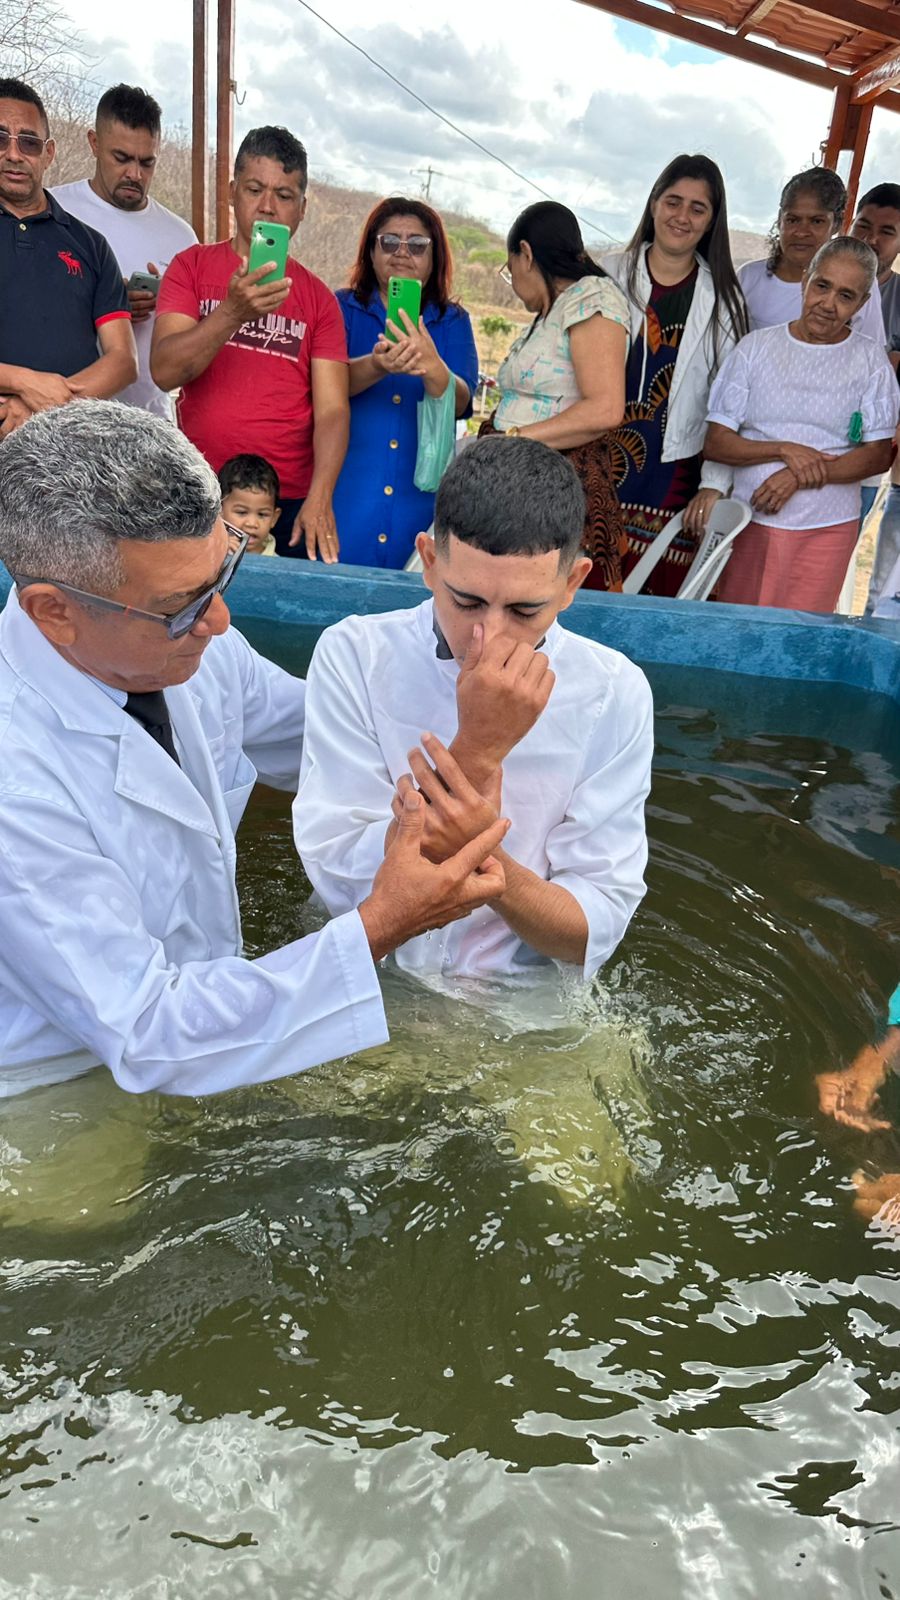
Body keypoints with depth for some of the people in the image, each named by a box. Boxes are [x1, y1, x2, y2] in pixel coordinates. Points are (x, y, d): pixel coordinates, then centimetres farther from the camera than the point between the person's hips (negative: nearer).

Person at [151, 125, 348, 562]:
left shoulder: (318, 297, 7)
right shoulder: (192, 267, 6)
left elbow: (332, 409, -3)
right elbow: (164, 371, -7)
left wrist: (319, 499, -18)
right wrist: (232, 312, -21)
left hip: (291, 502, 1)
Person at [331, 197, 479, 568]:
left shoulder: (452, 321, 9)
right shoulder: (342, 308, 6)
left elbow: (459, 404, -7)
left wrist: (434, 369, -29)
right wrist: (377, 366, -32)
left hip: (420, 496, 1)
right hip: (346, 492, -1)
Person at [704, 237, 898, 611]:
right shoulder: (756, 346, 4)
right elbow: (715, 443, -1)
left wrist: (801, 477, -16)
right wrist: (785, 450, -16)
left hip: (826, 528, -1)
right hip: (747, 520, 1)